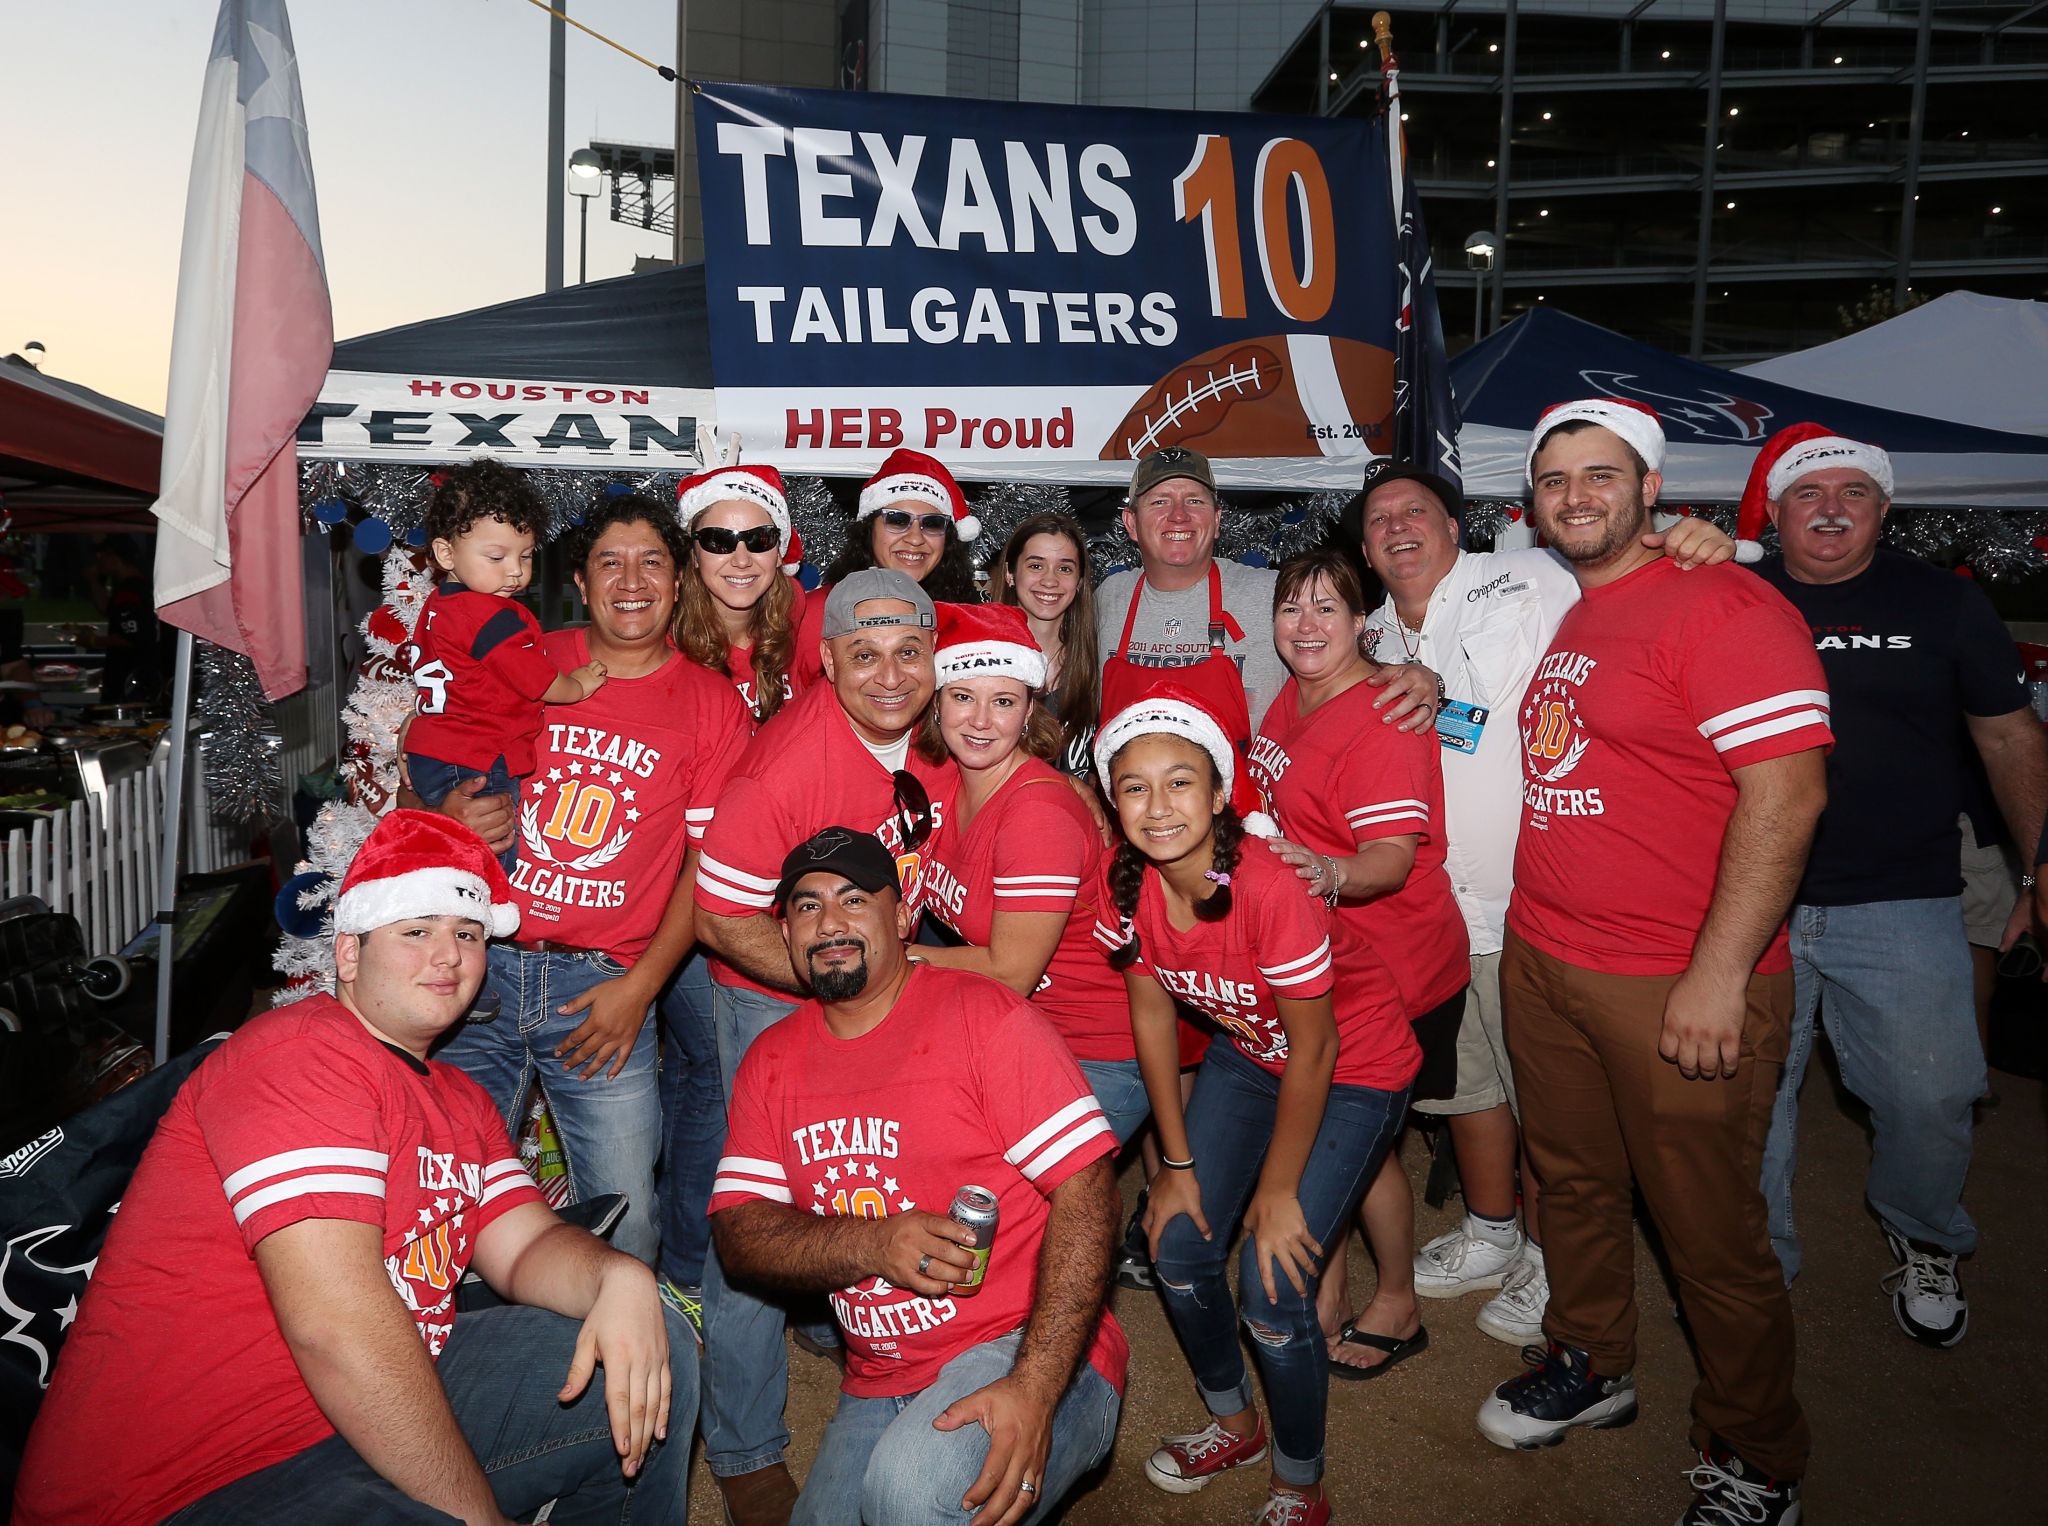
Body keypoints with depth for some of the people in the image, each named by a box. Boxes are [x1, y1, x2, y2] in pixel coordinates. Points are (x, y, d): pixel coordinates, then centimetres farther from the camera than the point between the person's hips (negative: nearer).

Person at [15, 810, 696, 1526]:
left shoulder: (461, 1101, 16)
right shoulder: (302, 1052, -17)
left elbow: (525, 1246, 8)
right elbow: (334, 1322, -25)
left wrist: (619, 1277, -16)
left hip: (380, 1404, 10)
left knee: (655, 1359, 4)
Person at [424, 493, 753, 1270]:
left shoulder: (714, 704, 3)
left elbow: (710, 863, 1)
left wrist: (639, 988, -7)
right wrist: (451, 816, -9)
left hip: (607, 986, -1)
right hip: (482, 967, 2)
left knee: (624, 1221, -2)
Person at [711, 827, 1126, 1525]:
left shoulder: (985, 1016, -10)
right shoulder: (771, 1060, 7)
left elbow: (1085, 1192, -15)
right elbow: (738, 1233, 1)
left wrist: (1035, 1388, -26)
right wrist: (874, 1245, -19)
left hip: (1024, 1347, -6)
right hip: (877, 1384, 6)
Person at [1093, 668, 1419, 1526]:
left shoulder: (1270, 889, -36)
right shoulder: (1127, 884, -18)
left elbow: (1313, 1050, -25)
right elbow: (1151, 1015, -4)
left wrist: (1278, 1191, -14)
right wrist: (1178, 1163, -1)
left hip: (1353, 1069, -6)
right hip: (1246, 1051, 6)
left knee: (1272, 1289, -10)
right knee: (1178, 1245, 4)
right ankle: (1234, 1423, 34)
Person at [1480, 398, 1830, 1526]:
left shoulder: (1720, 605, -13)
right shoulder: (1557, 617, 12)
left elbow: (1787, 793, -20)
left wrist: (1719, 974, -21)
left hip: (1682, 988, -7)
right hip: (1540, 963, 7)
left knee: (1710, 1232, 7)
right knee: (1574, 1181, 21)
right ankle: (1590, 1367, 43)